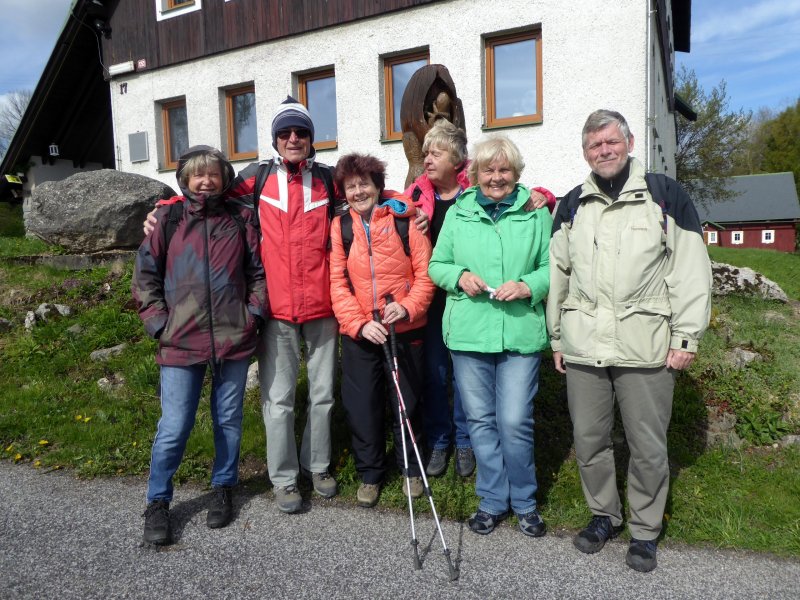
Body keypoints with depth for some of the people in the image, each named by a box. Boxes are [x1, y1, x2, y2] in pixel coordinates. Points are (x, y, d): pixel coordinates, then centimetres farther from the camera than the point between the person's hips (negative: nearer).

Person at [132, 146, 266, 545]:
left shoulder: (240, 218, 6)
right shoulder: (168, 218, 3)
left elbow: (258, 271, 9)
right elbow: (145, 276, 5)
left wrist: (254, 313, -1)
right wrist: (160, 324, -3)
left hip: (234, 339, 1)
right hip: (181, 343, -1)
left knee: (229, 421, 13)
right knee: (174, 428, 1)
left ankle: (223, 489, 33)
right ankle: (157, 503, 22)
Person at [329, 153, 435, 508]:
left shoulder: (406, 220, -3)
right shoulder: (340, 227, 2)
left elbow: (424, 274, -3)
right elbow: (337, 283, -3)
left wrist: (408, 306, -19)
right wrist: (360, 323, -14)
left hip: (405, 330, -1)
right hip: (358, 333, 1)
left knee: (406, 403, 12)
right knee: (362, 406, 8)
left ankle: (411, 469, 34)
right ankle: (369, 474, 29)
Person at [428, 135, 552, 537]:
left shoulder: (536, 213, 5)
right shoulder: (457, 213, 9)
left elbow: (552, 267, 4)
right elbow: (436, 265, 11)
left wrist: (529, 286, -14)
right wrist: (459, 276, -9)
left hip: (521, 333, -2)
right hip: (468, 333, 2)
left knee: (515, 421, 0)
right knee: (480, 420, 10)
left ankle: (523, 501, 25)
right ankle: (493, 500, 29)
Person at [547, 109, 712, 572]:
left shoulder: (666, 196, 1)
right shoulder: (572, 206, 11)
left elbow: (691, 270, -2)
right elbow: (558, 274, 12)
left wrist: (686, 338, -6)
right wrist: (557, 338, 11)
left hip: (645, 347, -3)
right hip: (583, 347, 3)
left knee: (648, 445, 6)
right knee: (589, 439, 12)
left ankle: (646, 530, 27)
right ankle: (605, 515, 33)